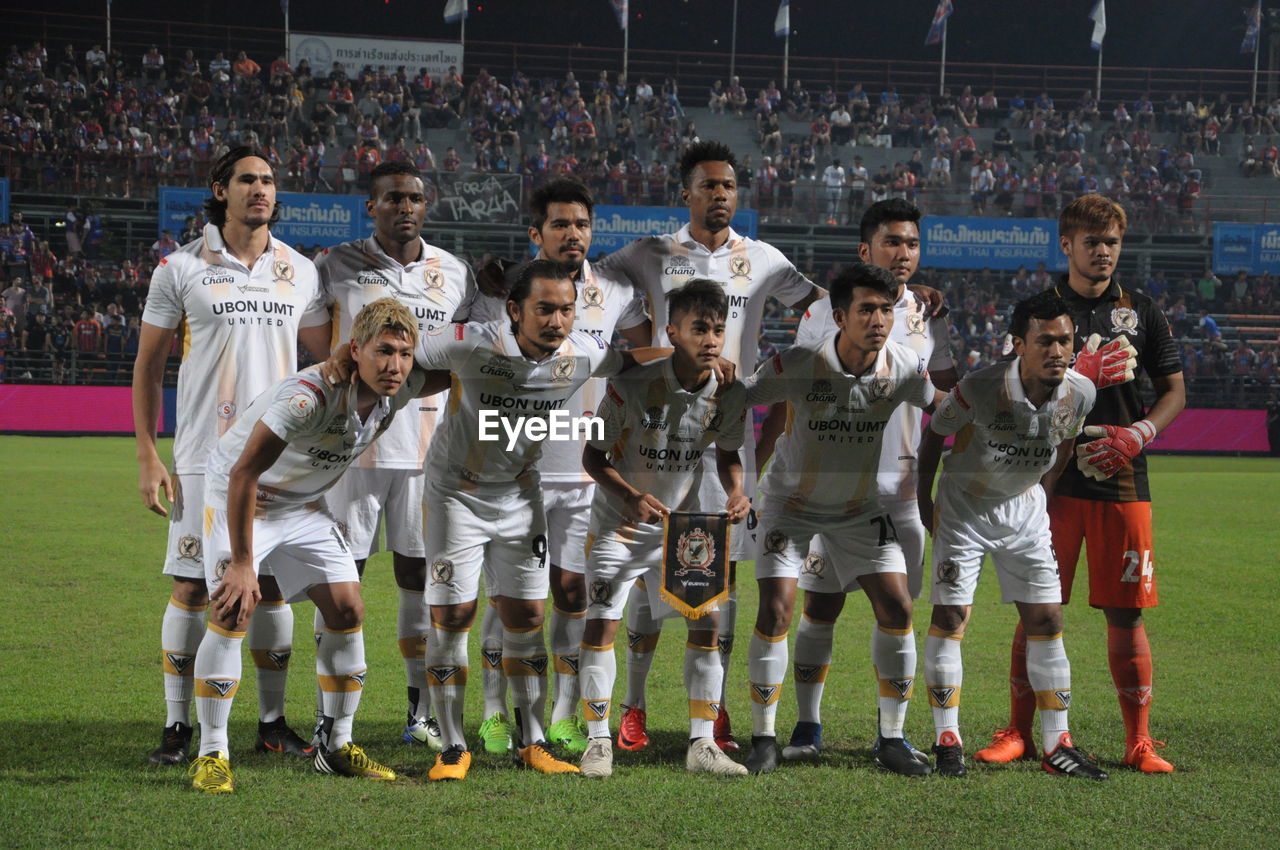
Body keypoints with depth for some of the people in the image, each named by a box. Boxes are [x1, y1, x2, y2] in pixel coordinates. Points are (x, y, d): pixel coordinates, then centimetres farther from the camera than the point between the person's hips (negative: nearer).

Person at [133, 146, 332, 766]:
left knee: (274, 587, 6)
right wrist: (147, 457, -3)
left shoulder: (300, 272, 8)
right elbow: (148, 365, 4)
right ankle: (177, 726, 7)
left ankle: (273, 722, 16)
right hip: (203, 458, -2)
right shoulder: (181, 269, 1)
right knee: (192, 588, -2)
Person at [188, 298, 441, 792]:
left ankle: (336, 745, 13)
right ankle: (212, 754, -8)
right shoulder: (310, 396, -37)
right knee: (231, 614, -18)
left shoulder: (400, 388, -16)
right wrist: (242, 565, -35)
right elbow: (244, 474, -36)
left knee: (347, 610, 0)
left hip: (304, 503, 7)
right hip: (236, 494, -7)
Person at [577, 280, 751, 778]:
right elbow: (593, 456, -13)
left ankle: (702, 745, 5)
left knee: (706, 623, -4)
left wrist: (736, 493, -14)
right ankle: (598, 742, 3)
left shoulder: (730, 395, -12)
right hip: (619, 525, -3)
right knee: (601, 624, -10)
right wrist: (630, 497, -29)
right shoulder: (632, 388, -24)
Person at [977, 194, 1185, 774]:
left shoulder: (1140, 312, 9)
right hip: (1053, 480, -1)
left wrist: (1139, 433, -6)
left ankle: (1139, 742, 8)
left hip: (1122, 483, 1)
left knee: (1125, 613, 1)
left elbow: (1175, 390, 11)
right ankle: (1019, 732, 11)